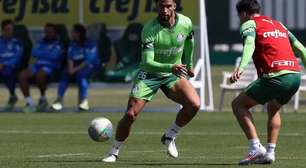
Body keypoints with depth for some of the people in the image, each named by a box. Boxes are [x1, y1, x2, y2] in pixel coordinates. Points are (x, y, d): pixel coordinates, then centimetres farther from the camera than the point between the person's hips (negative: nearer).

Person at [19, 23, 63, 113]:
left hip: (51, 66, -5)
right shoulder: (41, 42, 23)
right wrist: (47, 54, -4)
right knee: (22, 75, -24)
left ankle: (43, 98, -14)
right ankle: (29, 102, -23)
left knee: (40, 75, -40)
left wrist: (41, 53, -2)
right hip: (38, 65, 5)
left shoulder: (58, 44, 5)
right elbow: (34, 53, 7)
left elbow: (54, 56, -11)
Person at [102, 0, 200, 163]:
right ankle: (113, 152, 9)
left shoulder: (185, 23, -12)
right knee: (130, 114, -12)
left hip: (174, 75, 3)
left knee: (194, 104, -22)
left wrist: (189, 65, 24)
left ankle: (169, 136, 1)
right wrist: (170, 67, -44)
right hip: (149, 74, -3)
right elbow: (147, 62, -30)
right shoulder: (149, 30, -24)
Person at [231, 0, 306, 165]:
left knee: (238, 104, 7)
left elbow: (250, 45, -15)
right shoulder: (277, 24, 27)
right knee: (273, 108, 33)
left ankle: (255, 148, -6)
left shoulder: (249, 24, 7)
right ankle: (270, 152, 22)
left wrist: (240, 68, -30)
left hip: (275, 76, -7)